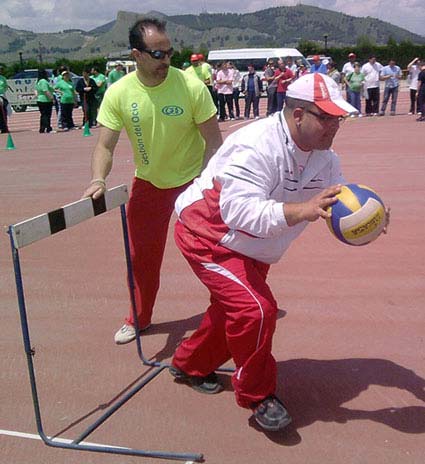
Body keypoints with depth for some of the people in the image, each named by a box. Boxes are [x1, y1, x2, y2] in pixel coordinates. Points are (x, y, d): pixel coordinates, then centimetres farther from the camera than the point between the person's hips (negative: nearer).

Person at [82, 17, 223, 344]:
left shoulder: (191, 86, -19)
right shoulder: (118, 93, -14)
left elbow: (214, 141, -14)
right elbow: (105, 146, -10)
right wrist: (99, 179, -29)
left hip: (192, 181, -2)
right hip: (148, 183, 3)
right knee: (141, 256, 10)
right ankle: (140, 317, 33)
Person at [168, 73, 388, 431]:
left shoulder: (325, 159, -6)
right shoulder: (257, 146, -31)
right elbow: (239, 211, -42)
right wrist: (301, 210, -50)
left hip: (251, 249, 9)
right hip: (207, 233, -8)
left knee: (235, 307, 19)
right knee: (257, 308, -19)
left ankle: (190, 365, 45)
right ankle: (258, 396, 4)